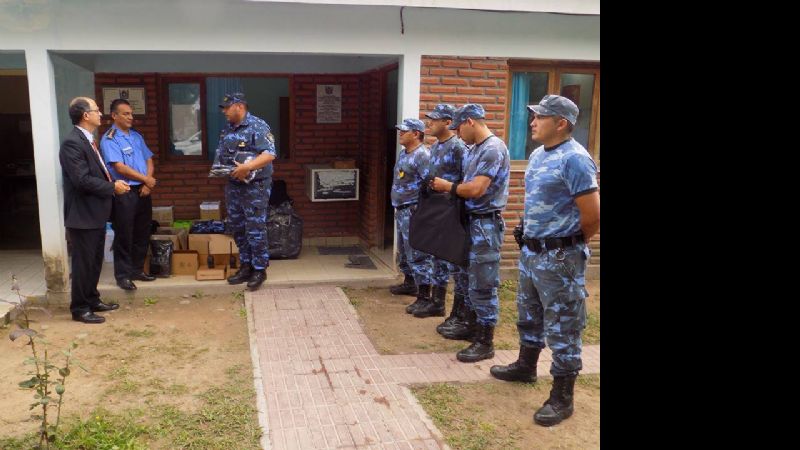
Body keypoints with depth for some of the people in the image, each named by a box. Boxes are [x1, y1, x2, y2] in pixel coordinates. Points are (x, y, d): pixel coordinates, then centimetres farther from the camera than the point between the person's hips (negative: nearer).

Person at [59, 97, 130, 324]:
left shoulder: (89, 140, 13)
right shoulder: (72, 143, -18)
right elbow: (82, 179, -25)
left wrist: (113, 183, 1)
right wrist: (113, 187, -16)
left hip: (96, 213, 10)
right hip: (82, 215, -10)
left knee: (95, 261, 18)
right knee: (83, 263, 0)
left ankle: (92, 301, 30)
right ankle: (79, 308, 11)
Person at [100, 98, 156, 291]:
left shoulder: (136, 136, 13)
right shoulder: (109, 140, -9)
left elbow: (149, 160, 12)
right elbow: (120, 167, -16)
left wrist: (147, 184, -4)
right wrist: (146, 179, -9)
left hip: (143, 191, 7)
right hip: (124, 193, -7)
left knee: (142, 234, 12)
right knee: (124, 236, 0)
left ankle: (137, 269, 25)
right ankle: (123, 275, 9)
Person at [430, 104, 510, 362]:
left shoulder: (493, 149, -16)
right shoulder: (475, 149, 13)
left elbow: (476, 189, -23)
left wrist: (448, 187, -9)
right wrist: (448, 189, -1)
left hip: (486, 224, -10)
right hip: (472, 221, 10)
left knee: (484, 285, -4)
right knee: (474, 280, 18)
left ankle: (485, 343, 5)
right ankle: (473, 327, 32)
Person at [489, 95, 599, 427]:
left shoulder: (574, 159, -19)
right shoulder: (538, 155, 9)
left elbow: (592, 215, -20)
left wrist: (570, 244, -3)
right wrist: (530, 241, 15)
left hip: (559, 257, -9)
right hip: (531, 251, 9)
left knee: (562, 327, 1)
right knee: (530, 314, 23)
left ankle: (562, 397, 13)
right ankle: (526, 366, 43)